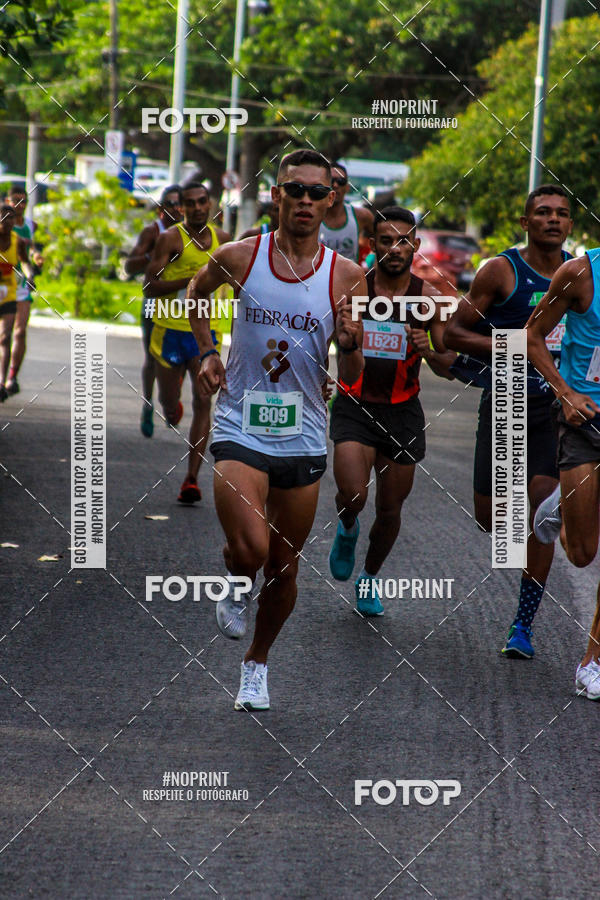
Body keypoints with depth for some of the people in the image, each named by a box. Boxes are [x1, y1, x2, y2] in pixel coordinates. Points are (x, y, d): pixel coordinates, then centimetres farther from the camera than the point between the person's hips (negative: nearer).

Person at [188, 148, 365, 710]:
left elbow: (352, 380, -1)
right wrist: (207, 353, 7)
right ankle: (235, 588, 14)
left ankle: (257, 663, 34)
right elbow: (196, 293, 19)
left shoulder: (345, 277, -3)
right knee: (250, 549, -22)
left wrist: (349, 344, -21)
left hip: (302, 437, 2)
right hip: (241, 428, -2)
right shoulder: (238, 258, -5)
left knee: (284, 569, 10)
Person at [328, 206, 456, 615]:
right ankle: (347, 531, 16)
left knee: (390, 510, 9)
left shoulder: (429, 298, -5)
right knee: (353, 496, -21)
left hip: (403, 412, 1)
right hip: (355, 407, -1)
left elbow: (451, 369, -1)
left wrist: (430, 353, -22)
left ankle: (369, 579, 35)